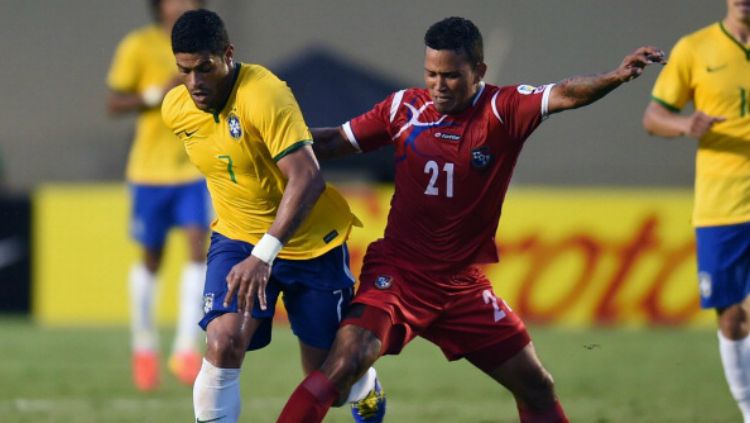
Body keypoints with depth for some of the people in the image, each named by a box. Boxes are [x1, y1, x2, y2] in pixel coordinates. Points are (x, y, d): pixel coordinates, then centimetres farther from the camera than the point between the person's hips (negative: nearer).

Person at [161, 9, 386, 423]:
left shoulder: (265, 94, -28)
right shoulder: (175, 109, -7)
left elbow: (307, 178, -35)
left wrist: (264, 255, -41)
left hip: (312, 242, -4)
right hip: (237, 238, 4)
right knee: (223, 342, -22)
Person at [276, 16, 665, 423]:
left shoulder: (503, 110, -9)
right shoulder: (404, 107, -4)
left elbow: (566, 94, -26)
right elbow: (335, 141, 7)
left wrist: (615, 77, -44)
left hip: (463, 285, 2)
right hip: (397, 274, -2)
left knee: (536, 388, 5)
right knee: (343, 364, -22)